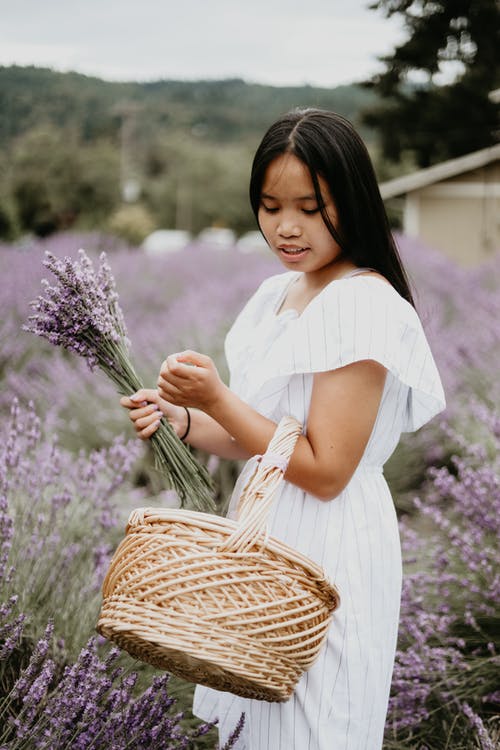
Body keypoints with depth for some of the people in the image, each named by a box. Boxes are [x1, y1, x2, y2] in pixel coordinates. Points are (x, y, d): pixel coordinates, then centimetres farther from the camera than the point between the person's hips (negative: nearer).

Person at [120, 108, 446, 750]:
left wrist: (216, 398, -21)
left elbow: (325, 471, -20)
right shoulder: (277, 295, 9)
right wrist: (183, 421, -4)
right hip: (268, 538, 8)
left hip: (328, 554, -8)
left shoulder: (362, 303, -18)